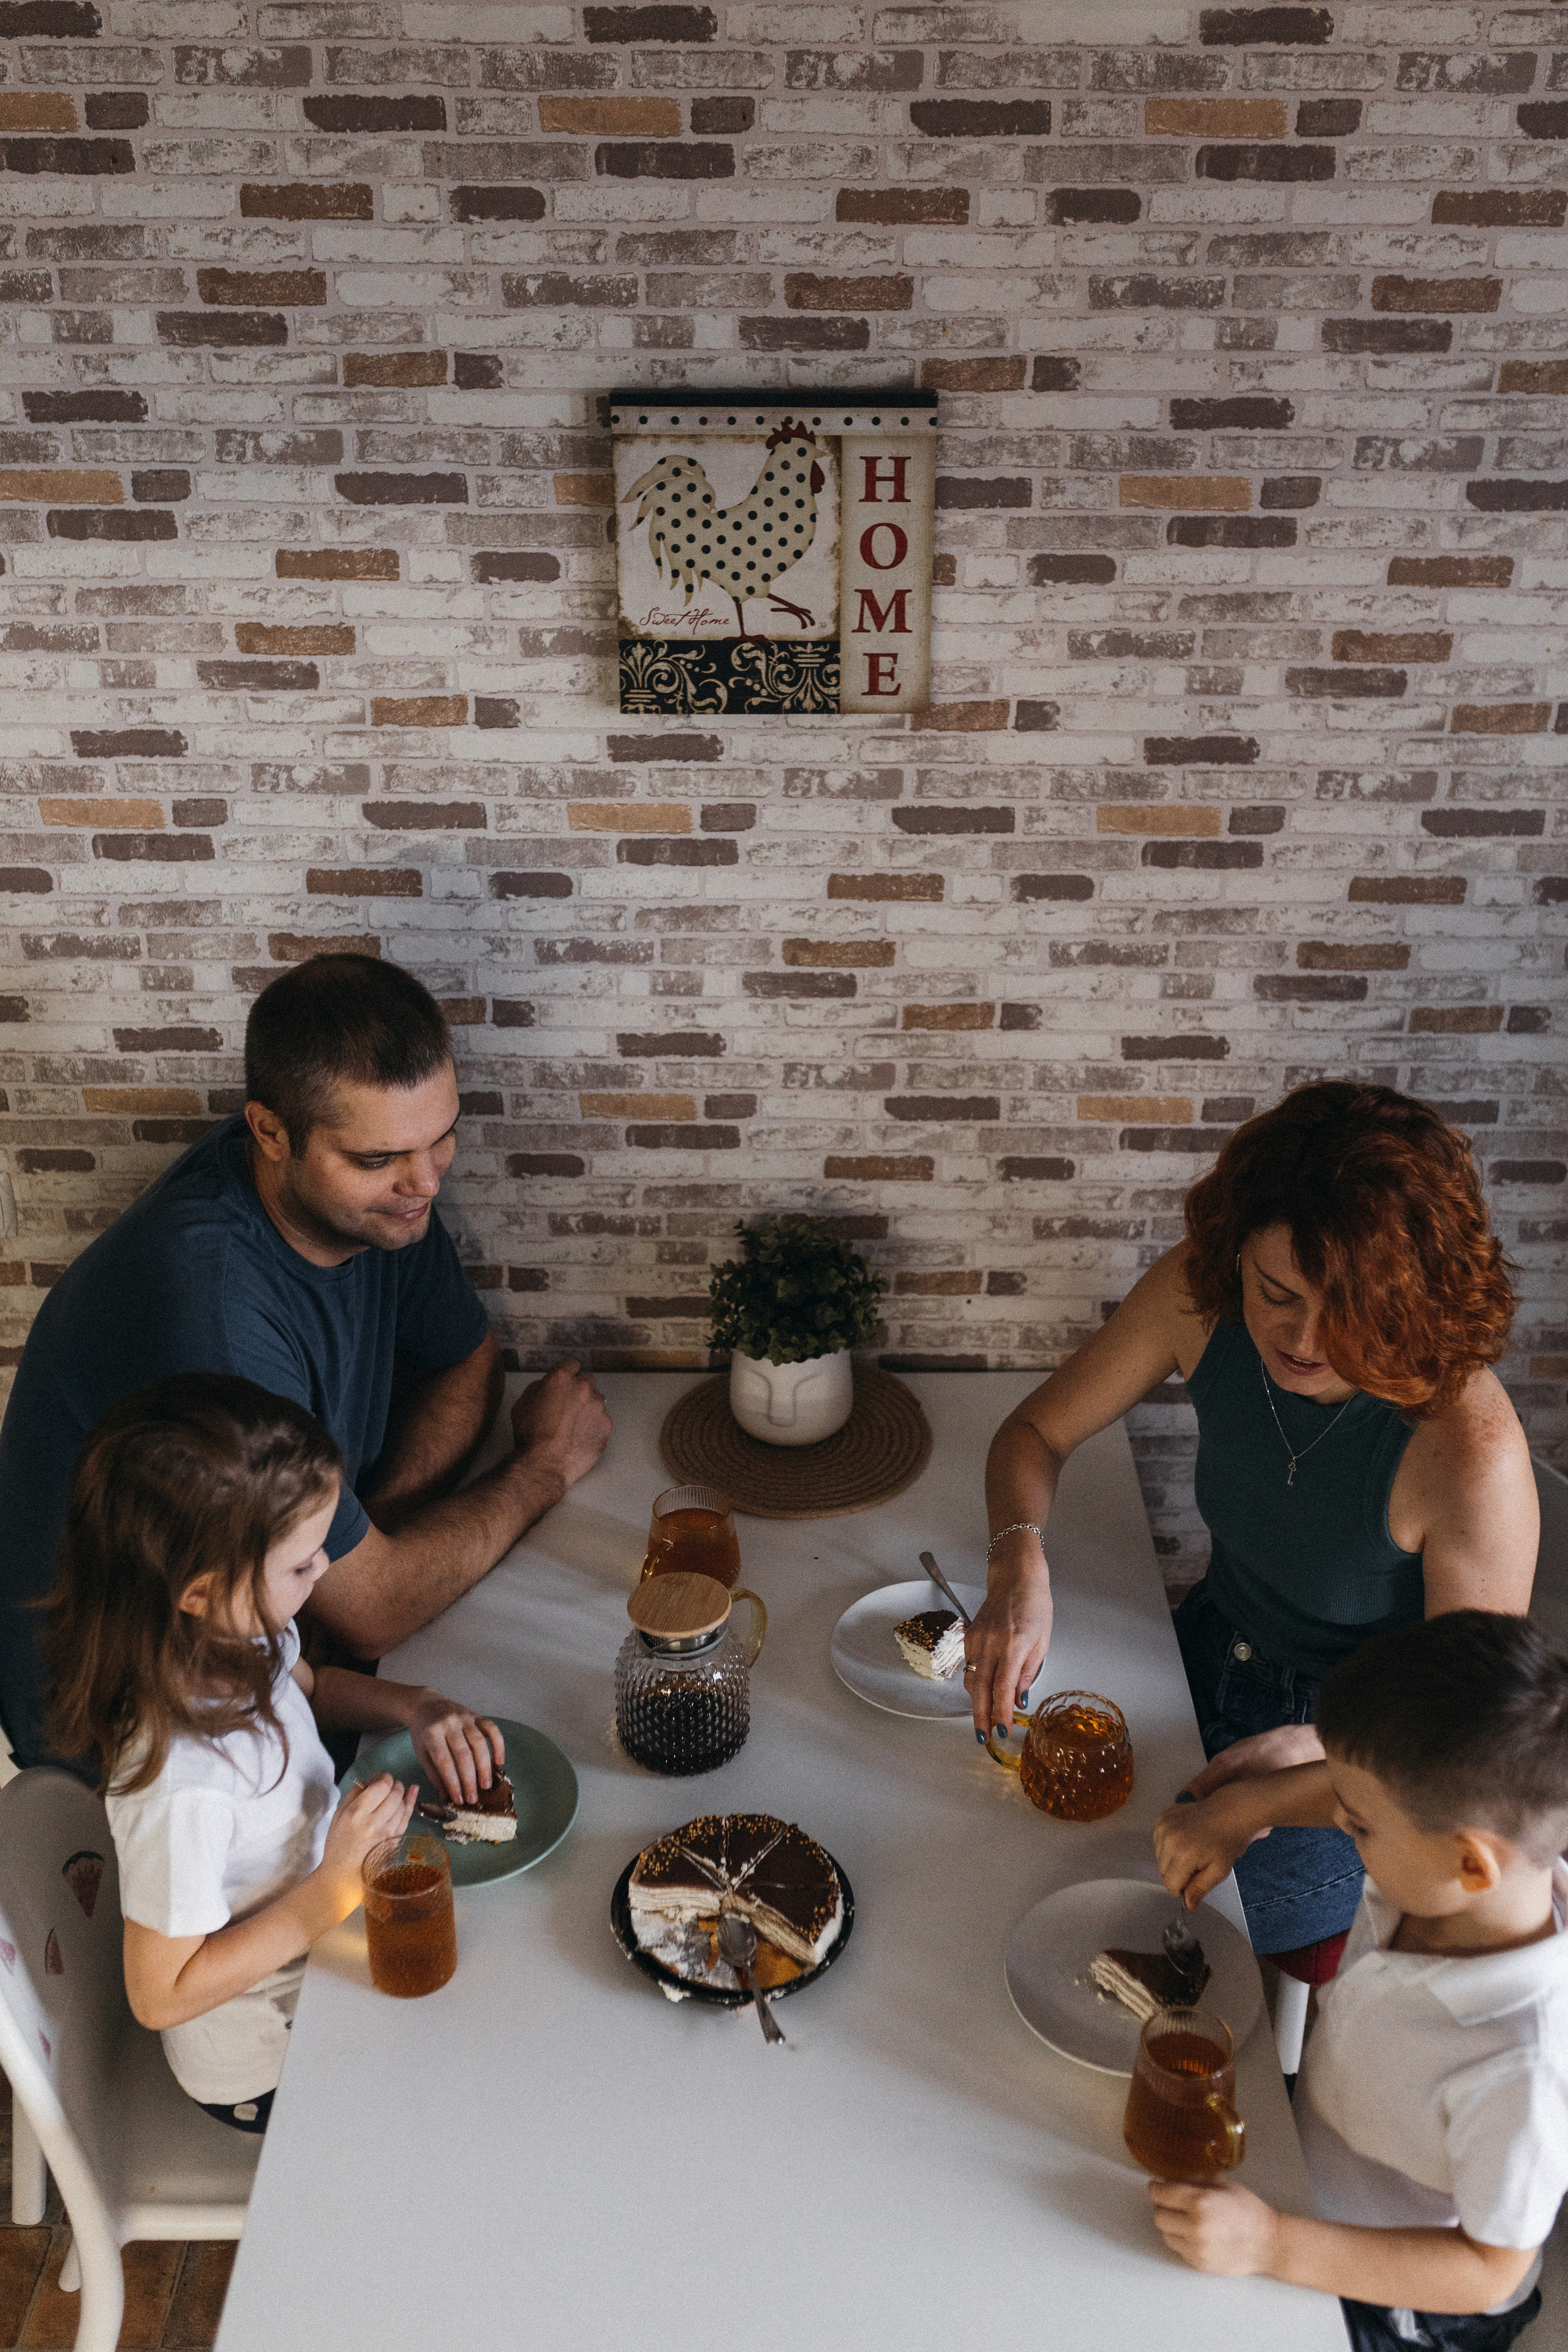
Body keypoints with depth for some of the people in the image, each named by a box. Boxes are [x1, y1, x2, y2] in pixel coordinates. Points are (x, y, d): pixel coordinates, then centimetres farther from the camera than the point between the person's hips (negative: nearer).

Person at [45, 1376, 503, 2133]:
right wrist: (335, 1887, -31)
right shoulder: (183, 1785, -40)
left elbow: (308, 1686, 8)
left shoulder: (235, 1634, -17)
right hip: (268, 2072, -6)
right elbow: (162, 1994, -27)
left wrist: (415, 1707, -11)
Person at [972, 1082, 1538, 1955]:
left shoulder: (1470, 1453, -35)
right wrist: (1020, 1565, -29)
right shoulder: (1200, 1294, -22)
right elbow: (1036, 1434, -8)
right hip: (1210, 1651, 5)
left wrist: (1310, 1751, -37)